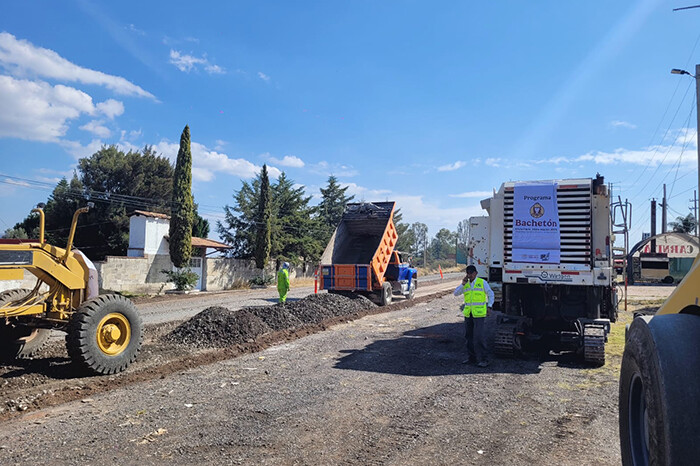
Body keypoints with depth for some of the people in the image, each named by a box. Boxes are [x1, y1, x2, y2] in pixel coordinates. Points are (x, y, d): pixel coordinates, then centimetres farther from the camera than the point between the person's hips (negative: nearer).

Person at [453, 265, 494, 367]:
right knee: (469, 336, 9)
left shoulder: (482, 282, 0)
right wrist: (463, 284, -7)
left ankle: (483, 359, -6)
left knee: (479, 337, -11)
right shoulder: (465, 284, 11)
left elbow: (490, 294, 8)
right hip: (468, 314, 5)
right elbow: (456, 293, 4)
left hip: (479, 314, -5)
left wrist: (489, 306, -1)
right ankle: (472, 358, 20)